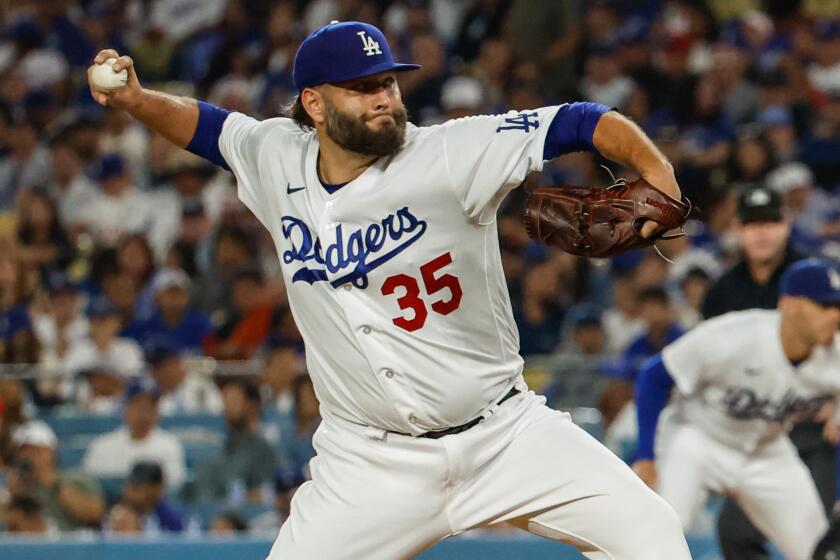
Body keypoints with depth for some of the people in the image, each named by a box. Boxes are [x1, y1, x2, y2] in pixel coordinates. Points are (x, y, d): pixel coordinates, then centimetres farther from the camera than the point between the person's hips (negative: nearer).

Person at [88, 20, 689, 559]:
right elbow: (205, 124, 18)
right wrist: (135, 99, 1)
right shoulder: (276, 161, -1)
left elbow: (580, 123, -17)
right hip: (372, 461, 2)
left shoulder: (449, 155, -14)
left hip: (504, 432, -2)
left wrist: (657, 175, -33)